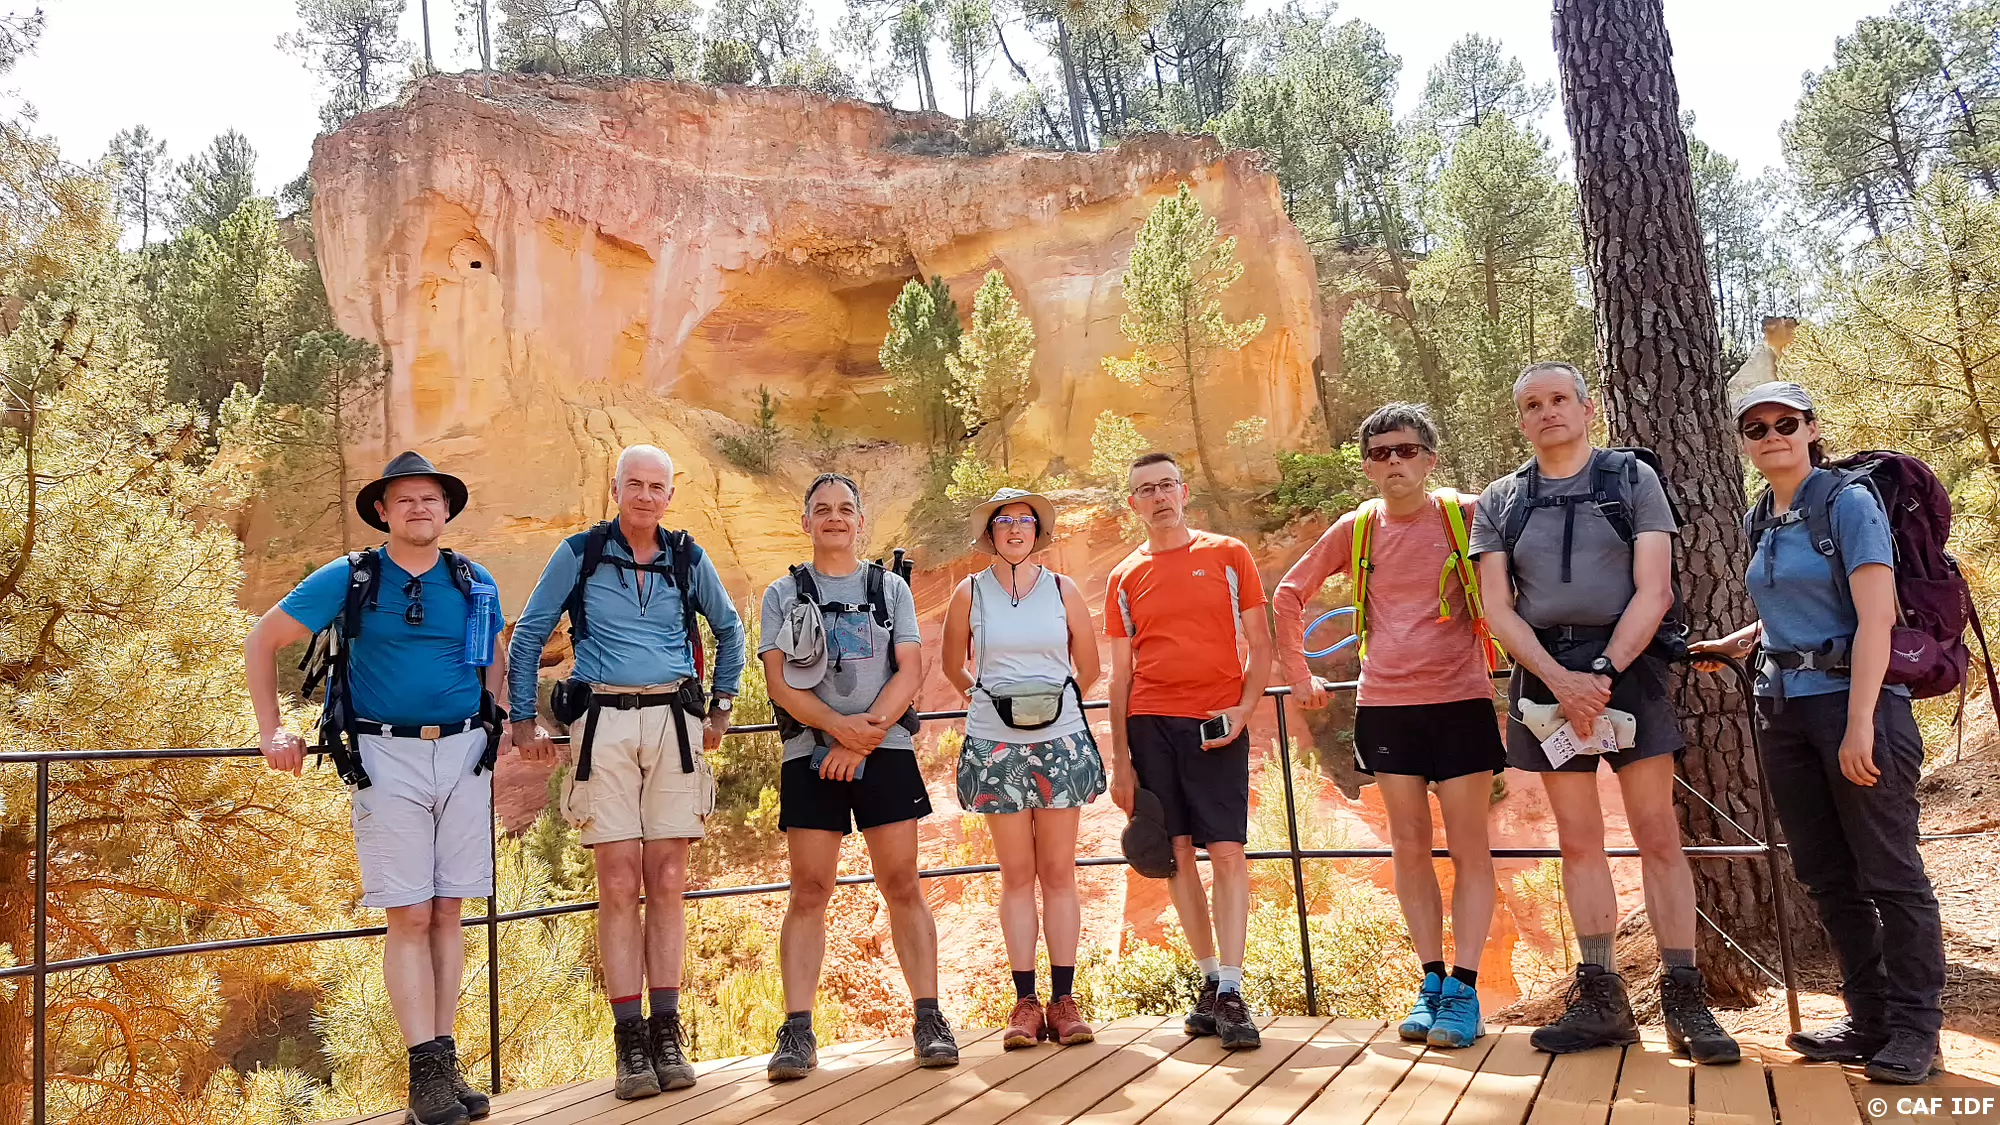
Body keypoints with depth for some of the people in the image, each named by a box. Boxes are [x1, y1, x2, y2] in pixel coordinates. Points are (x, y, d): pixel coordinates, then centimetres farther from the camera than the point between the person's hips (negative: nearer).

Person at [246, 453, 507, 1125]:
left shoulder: (475, 585, 10)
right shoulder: (348, 578, 1)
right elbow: (261, 642, 8)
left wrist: (517, 728, 12)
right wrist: (271, 731, 2)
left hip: (464, 754, 3)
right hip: (386, 758, -3)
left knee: (447, 913, 6)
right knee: (409, 918, -5)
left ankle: (446, 1061, 13)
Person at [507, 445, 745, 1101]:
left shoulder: (689, 560, 9)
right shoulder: (579, 553, 4)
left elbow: (729, 630, 23)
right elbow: (527, 635, 10)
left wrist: (722, 706, 16)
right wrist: (524, 721, 6)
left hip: (674, 722, 2)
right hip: (604, 722, -1)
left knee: (667, 883, 2)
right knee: (619, 885, -4)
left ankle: (667, 1034, 10)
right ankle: (630, 1041, 2)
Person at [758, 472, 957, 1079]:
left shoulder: (890, 587, 12)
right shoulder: (783, 594, 10)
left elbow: (910, 670, 1)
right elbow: (779, 681, -1)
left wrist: (867, 734, -12)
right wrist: (840, 726, -16)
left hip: (886, 751, 0)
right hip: (811, 755, 0)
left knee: (902, 887, 0)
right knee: (808, 893, -2)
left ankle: (929, 1020, 5)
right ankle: (797, 1032, 1)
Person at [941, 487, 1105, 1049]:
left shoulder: (1063, 589, 5)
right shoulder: (970, 593, 4)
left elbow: (1089, 666, 14)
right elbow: (953, 664, 17)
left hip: (1060, 741, 1)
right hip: (996, 744, 0)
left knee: (1058, 872, 2)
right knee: (1016, 873, 2)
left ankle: (1063, 999, 7)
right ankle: (1025, 1002, 6)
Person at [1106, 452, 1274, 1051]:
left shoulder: (1229, 555, 6)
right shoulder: (1125, 579, 11)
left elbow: (1260, 644, 6)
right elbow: (1121, 673, 11)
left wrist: (1243, 709, -10)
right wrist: (1120, 757, 5)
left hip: (1217, 726, -2)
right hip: (1150, 724, 2)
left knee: (1227, 852, -8)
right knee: (1177, 853, 4)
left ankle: (1231, 993, -5)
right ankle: (1210, 981, 15)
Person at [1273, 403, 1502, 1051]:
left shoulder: (1467, 516, -4)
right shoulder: (1354, 530, 5)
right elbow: (1288, 596, 16)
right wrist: (1299, 675, 16)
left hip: (1461, 698, -3)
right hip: (1385, 705, 3)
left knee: (1469, 848, -1)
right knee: (1409, 847, 7)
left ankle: (1463, 991, 5)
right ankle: (1432, 984, 16)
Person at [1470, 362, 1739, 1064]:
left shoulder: (1633, 478, 5)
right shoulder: (1500, 502, 11)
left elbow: (1652, 591, -3)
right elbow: (1497, 608, 3)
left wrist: (1602, 672, -16)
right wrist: (1559, 680, -12)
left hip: (1627, 663, -2)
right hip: (1546, 672, 2)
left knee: (1658, 834, -4)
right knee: (1579, 841, 5)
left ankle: (1684, 1002, 3)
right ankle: (1601, 1000, 12)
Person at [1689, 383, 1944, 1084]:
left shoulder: (1848, 504, -8)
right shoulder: (1764, 524, 13)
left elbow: (1875, 619, -16)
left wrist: (1859, 724, -21)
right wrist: (1736, 644, 15)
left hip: (1850, 700, -7)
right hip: (1783, 709, 7)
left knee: (1889, 874, 0)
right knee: (1827, 876, 11)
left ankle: (1915, 1028, 11)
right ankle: (1869, 1018, 22)